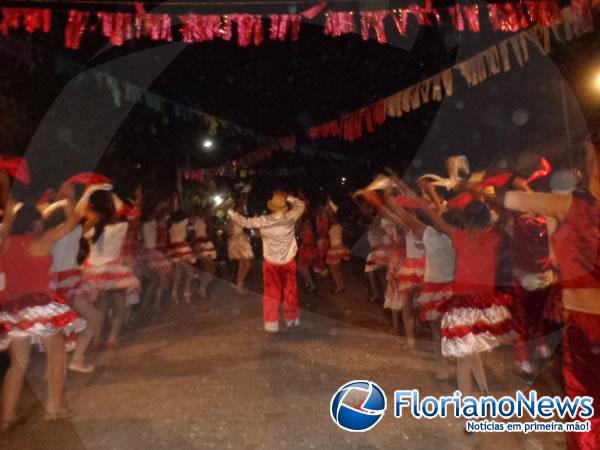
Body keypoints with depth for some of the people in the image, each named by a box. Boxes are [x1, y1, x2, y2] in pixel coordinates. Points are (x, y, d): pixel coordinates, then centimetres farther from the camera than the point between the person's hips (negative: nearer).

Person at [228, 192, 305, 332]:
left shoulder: (264, 221, -15)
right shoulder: (290, 217, -13)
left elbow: (245, 222, -3)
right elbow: (301, 205, 5)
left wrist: (230, 213, 11)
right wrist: (288, 198, 11)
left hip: (271, 262, 0)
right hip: (288, 261, 1)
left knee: (271, 293, 11)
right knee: (290, 291, 16)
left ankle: (271, 323, 15)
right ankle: (292, 318, 29)